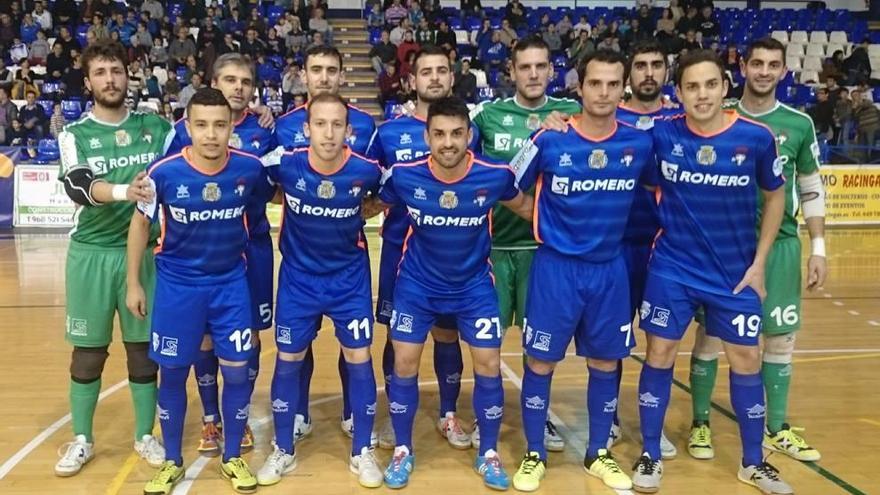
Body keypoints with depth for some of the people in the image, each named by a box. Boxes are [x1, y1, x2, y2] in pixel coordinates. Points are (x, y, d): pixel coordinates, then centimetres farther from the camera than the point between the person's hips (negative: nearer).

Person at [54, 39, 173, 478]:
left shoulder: (155, 127, 4)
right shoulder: (75, 134, -1)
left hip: (142, 252, 1)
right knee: (88, 351, 8)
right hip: (91, 252, -1)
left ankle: (145, 436, 23)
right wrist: (124, 191, -35)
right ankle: (81, 440, 24)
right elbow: (77, 187, -17)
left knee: (143, 348, 8)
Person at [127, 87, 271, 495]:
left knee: (237, 371, 3)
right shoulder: (164, 172, -17)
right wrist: (133, 283, 2)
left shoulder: (250, 168, -15)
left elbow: (272, 198, 8)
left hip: (231, 283, 1)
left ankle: (232, 457, 25)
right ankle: (172, 461, 28)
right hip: (177, 283, -1)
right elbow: (141, 223, -1)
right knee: (173, 374, 8)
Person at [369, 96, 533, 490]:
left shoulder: (495, 175, -20)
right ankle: (403, 451, 23)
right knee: (404, 364, 1)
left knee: (488, 365, 0)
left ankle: (488, 454, 22)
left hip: (474, 284, 0)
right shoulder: (403, 175, -20)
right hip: (417, 284, 0)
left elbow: (526, 208, 2)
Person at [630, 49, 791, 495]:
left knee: (746, 360, 9)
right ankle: (650, 456, 22)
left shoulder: (757, 138, -11)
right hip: (673, 267, 0)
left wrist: (759, 263, 0)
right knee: (659, 354, 4)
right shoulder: (660, 133, -11)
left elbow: (775, 197, 3)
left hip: (735, 270, 1)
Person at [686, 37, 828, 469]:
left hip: (780, 244, 2)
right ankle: (700, 424, 19)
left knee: (780, 337, 9)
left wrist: (818, 248, 4)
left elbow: (812, 190, 9)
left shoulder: (799, 124, 3)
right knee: (710, 334, 4)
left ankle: (777, 430, 25)